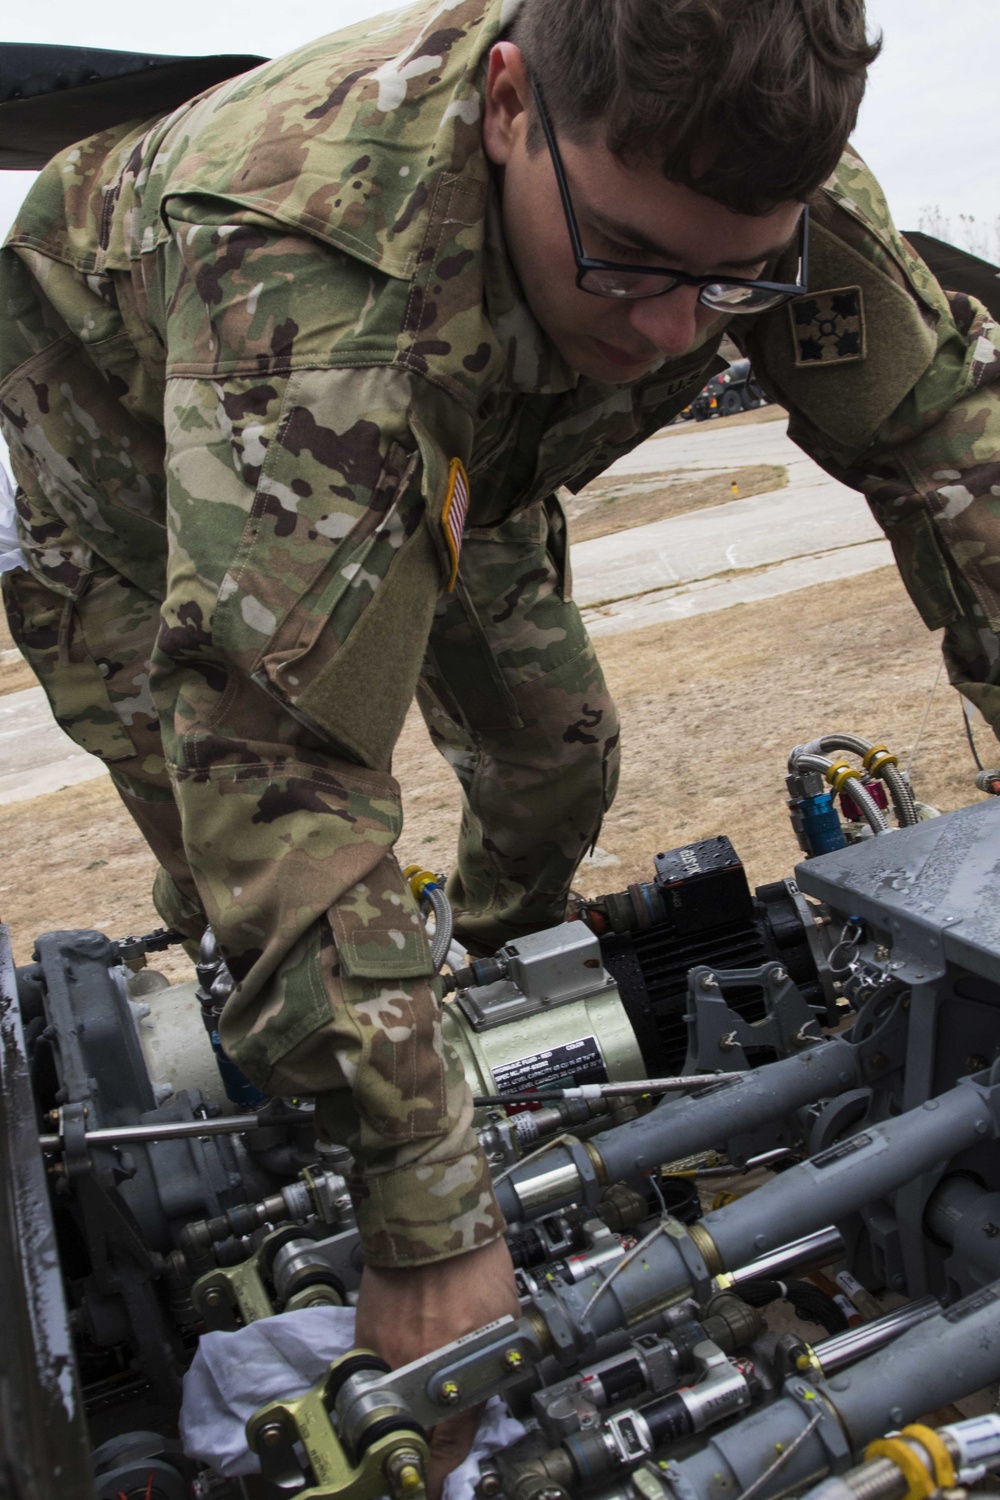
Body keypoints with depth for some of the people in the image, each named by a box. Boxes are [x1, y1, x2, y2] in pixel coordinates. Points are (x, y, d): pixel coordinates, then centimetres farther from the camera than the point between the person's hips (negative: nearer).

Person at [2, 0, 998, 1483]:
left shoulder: (742, 169, -30)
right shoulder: (304, 252, -48)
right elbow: (281, 753, -52)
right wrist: (428, 1218, -49)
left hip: (449, 445, 5)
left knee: (555, 757, 5)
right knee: (245, 867, -11)